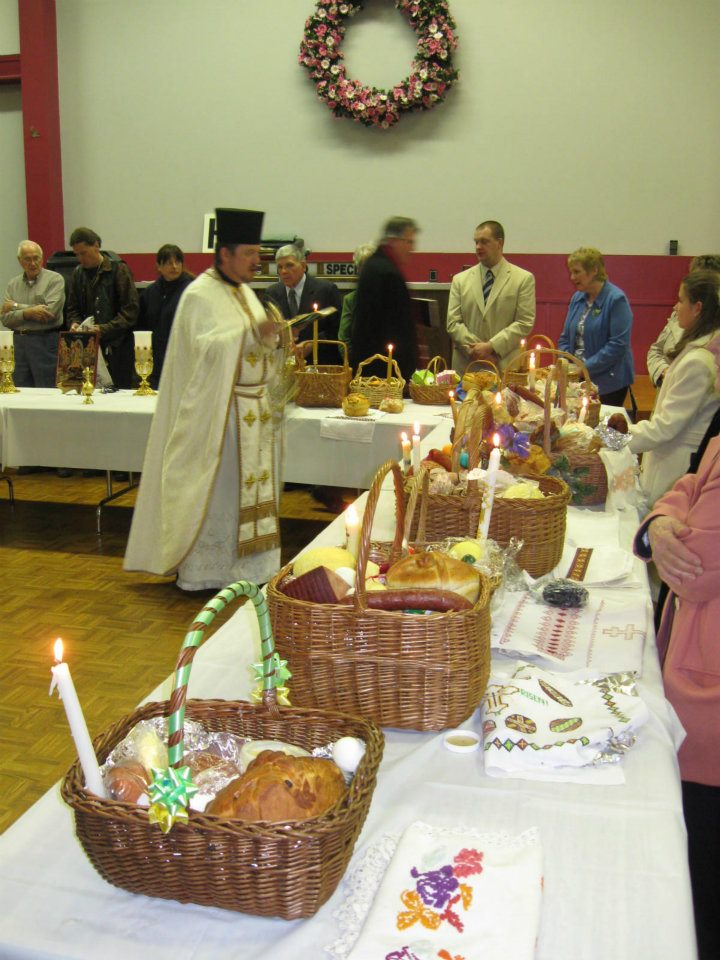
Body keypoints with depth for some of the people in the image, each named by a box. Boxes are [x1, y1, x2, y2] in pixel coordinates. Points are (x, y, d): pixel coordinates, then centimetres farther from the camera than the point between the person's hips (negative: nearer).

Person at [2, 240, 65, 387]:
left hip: (45, 342, -5)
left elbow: (51, 312, -14)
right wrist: (27, 313, -16)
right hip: (19, 343, 5)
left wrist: (16, 306, -5)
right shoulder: (13, 284, 13)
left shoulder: (55, 280, -1)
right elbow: (5, 318, 3)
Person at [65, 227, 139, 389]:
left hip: (117, 347, -4)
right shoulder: (77, 274, 12)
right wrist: (74, 323, -3)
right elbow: (73, 309, 19)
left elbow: (131, 310, -8)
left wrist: (104, 329, -16)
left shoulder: (119, 270, -3)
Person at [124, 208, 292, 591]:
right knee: (214, 490, -4)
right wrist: (253, 333, -30)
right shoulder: (199, 295, -10)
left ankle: (244, 566, 17)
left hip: (252, 411, 8)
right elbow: (205, 348, -21)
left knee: (250, 486, 9)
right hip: (215, 413, -8)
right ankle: (203, 570, 6)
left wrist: (275, 338, -1)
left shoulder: (245, 292, 16)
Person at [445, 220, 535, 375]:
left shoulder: (524, 279, 5)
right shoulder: (460, 280, 11)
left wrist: (491, 346, -12)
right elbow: (453, 323, 5)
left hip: (506, 368, -2)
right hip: (466, 366, 2)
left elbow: (525, 323, -3)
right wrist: (475, 349, -9)